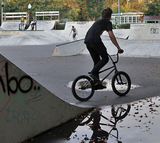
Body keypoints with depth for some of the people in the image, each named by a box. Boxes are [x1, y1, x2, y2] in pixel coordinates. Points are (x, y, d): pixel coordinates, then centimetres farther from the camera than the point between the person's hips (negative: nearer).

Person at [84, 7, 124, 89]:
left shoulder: (98, 21, 33)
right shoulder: (107, 22, 8)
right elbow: (111, 35, -4)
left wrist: (102, 49, 45)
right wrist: (118, 48, -4)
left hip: (87, 41, 8)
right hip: (95, 41, -8)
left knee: (97, 61, 14)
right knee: (105, 58, 5)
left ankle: (97, 83, 13)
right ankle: (93, 72, -12)